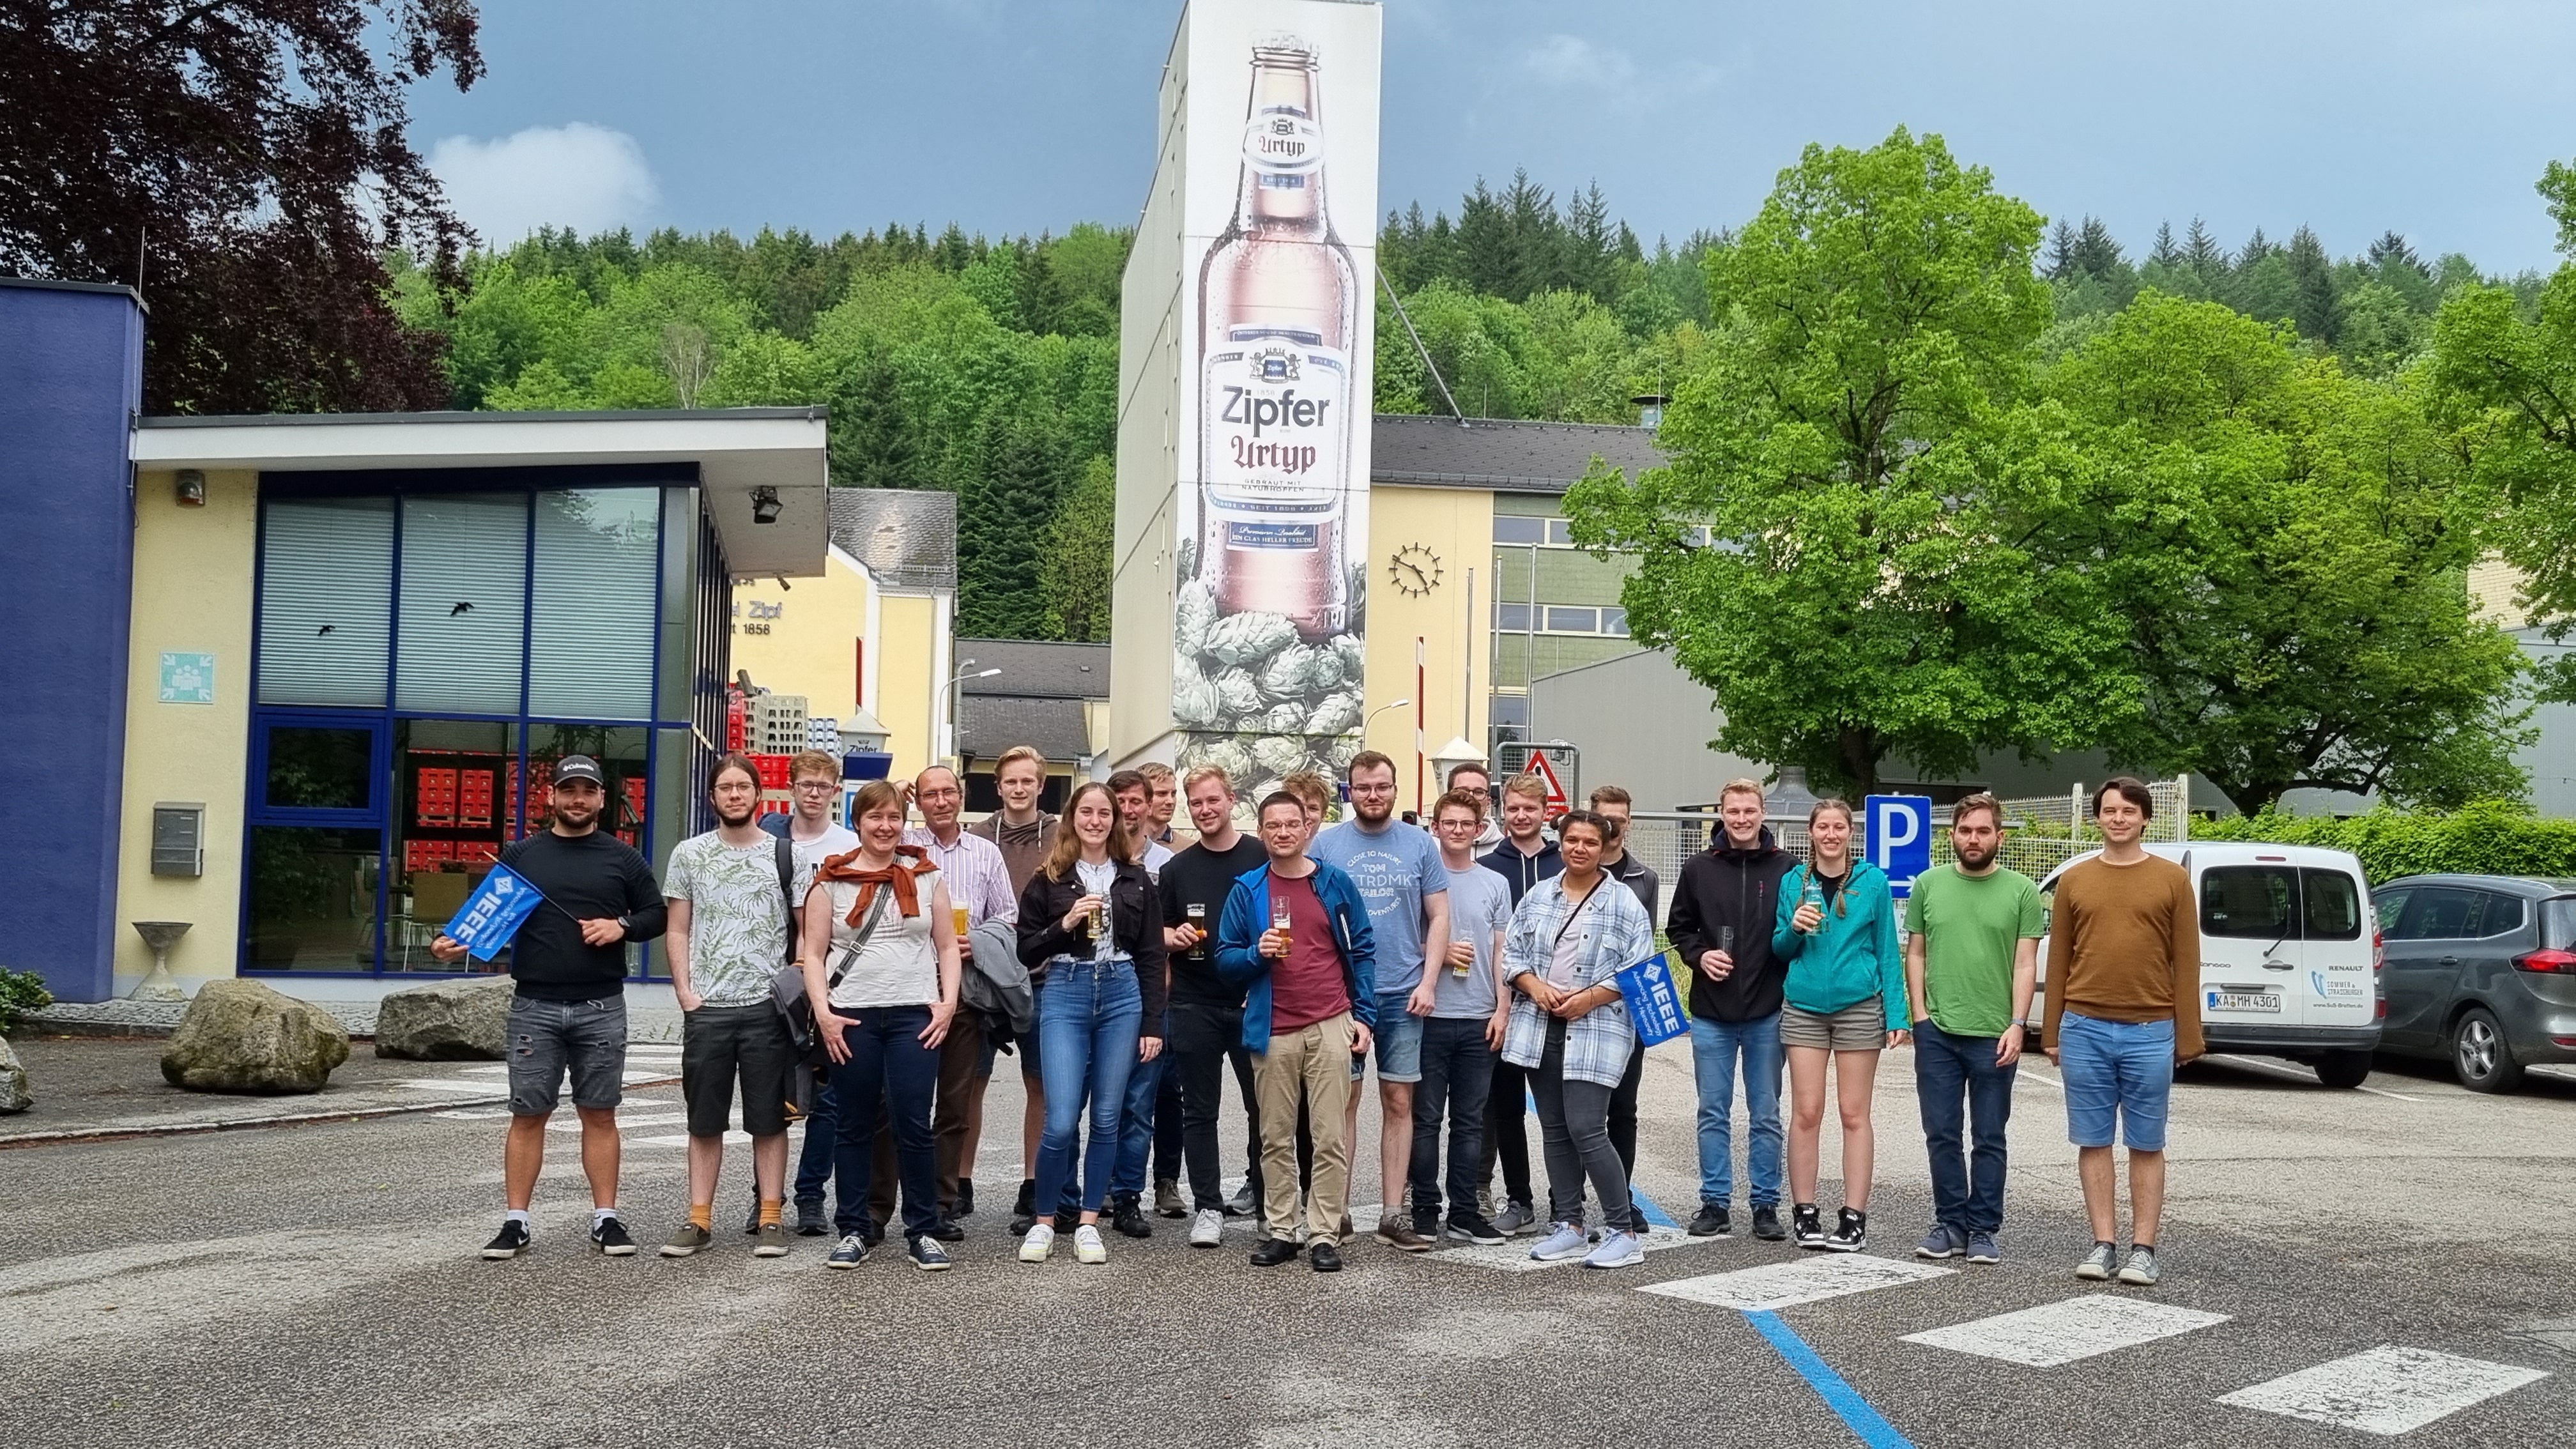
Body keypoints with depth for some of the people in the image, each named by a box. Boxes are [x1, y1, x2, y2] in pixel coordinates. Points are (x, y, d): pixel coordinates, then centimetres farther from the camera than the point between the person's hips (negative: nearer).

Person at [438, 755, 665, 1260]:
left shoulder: (622, 857, 8)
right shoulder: (520, 854, 8)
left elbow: (657, 913, 11)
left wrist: (622, 925, -8)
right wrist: (458, 943, -10)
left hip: (602, 1008, 0)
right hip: (535, 1007, 0)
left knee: (600, 1114, 5)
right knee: (527, 1116, 2)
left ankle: (606, 1219, 10)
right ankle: (515, 1222, 8)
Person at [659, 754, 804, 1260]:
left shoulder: (784, 854, 4)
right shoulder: (690, 854, 7)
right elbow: (679, 931, 9)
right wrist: (685, 991, -2)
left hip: (768, 1007, -1)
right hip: (707, 1007, 1)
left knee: (769, 1118, 3)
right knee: (705, 1119, 7)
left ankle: (771, 1218, 9)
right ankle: (699, 1218, 14)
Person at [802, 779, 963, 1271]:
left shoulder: (927, 876, 9)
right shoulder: (832, 881, 5)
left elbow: (947, 946, 9)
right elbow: (812, 954, 3)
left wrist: (947, 1002, -3)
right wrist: (822, 1012, -8)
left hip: (914, 1016, 0)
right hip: (850, 1018, 0)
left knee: (913, 1125, -2)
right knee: (855, 1127, 8)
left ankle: (923, 1232, 8)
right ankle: (852, 1232, 15)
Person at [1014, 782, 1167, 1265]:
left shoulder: (1136, 880, 8)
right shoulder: (1049, 879, 5)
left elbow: (1152, 956, 7)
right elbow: (1026, 950, 4)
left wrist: (1153, 1025, 1)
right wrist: (1065, 924, -13)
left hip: (1122, 994, 2)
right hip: (1065, 994, -2)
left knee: (1106, 1119, 5)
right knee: (1061, 1122, -9)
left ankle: (1089, 1224, 16)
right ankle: (1043, 1222, 9)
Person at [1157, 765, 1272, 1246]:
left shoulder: (1263, 858, 1)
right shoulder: (1178, 868, 9)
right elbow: (1157, 931, 14)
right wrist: (1173, 937, -9)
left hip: (1254, 1002, -1)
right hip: (1194, 1005, 2)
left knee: (1263, 1104, 9)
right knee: (1199, 1111, 4)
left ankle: (1260, 1189, 29)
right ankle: (1207, 1206, 11)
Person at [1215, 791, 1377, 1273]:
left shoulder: (1335, 884, 5)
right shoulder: (1247, 890, 6)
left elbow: (1362, 952, 8)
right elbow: (1225, 959, 6)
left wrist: (1363, 1015, 1)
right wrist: (1257, 953, -14)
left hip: (1330, 1027, -1)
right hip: (1273, 1031, 1)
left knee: (1330, 1138, -1)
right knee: (1276, 1138, 7)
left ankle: (1325, 1236, 5)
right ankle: (1279, 1232, 15)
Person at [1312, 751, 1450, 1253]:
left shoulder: (1420, 844, 5)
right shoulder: (1326, 844, 3)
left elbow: (1439, 916, 5)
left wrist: (1427, 981, -4)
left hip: (1402, 995, 1)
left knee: (1398, 1102, 4)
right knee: (1343, 1100, 3)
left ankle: (1394, 1214, 10)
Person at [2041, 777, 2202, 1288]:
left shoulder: (2172, 879, 3)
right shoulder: (2075, 880, 8)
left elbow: (2186, 962, 2)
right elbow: (2058, 961, 9)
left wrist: (2187, 1037, -2)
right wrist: (2051, 1032, 6)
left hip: (2149, 1033, -2)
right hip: (2085, 1031, 2)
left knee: (2146, 1146, 4)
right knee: (2094, 1142, 5)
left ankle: (2143, 1249, 10)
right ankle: (2104, 1245, 12)